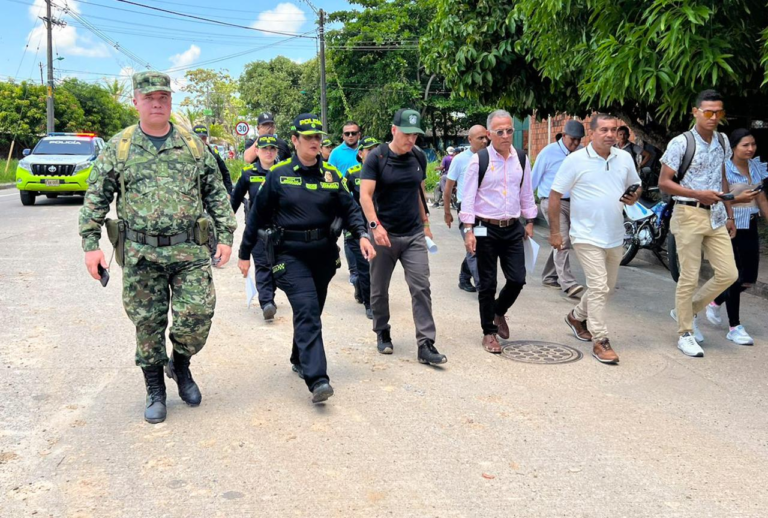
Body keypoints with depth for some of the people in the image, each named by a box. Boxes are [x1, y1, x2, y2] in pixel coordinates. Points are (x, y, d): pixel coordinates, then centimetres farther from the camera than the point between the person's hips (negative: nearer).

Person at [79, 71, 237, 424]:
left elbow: (216, 194, 8)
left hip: (190, 250, 0)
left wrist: (225, 235, 3)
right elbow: (96, 198, 5)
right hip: (140, 254, 0)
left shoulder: (193, 145, 6)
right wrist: (90, 244, -2)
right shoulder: (119, 147, 3)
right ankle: (155, 391, 25)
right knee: (148, 324, 7)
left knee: (197, 315, -5)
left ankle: (180, 364, 27)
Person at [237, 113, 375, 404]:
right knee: (307, 312, -16)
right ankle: (317, 380, -21)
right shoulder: (278, 175, -2)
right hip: (290, 254, -4)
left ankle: (299, 360, 38)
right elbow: (258, 215, 2)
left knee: (311, 312, 16)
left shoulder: (331, 175, 6)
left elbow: (349, 209, 6)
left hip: (323, 253, 4)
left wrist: (362, 235, -13)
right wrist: (245, 254, 5)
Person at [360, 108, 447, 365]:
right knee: (379, 289, 11)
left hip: (414, 235, 3)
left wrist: (425, 223, 16)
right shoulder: (376, 158, -8)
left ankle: (426, 344, -3)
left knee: (421, 288, -5)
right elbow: (365, 194, -15)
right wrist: (375, 225, -28)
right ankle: (382, 333, 31)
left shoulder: (419, 158, 6)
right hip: (384, 235, -3)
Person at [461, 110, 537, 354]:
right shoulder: (479, 160, -8)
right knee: (487, 284, 4)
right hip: (486, 229, -4)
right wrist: (468, 230, -13)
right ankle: (489, 332, 20)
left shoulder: (521, 159, 5)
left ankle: (498, 311, 34)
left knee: (517, 279, 3)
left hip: (513, 228, 4)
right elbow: (468, 196, -8)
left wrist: (529, 222, 14)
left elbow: (526, 192, 14)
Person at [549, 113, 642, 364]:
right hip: (587, 237, -6)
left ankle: (577, 317, 40)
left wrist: (634, 197, -6)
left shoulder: (624, 158, 6)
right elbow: (555, 195, -7)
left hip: (615, 237, 6)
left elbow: (636, 187, 18)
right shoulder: (575, 160, -9)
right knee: (599, 287, -10)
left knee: (607, 287, 17)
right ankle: (600, 341, -1)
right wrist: (555, 231, -8)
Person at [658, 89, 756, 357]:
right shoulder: (680, 143, -10)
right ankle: (685, 334, 13)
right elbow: (664, 183, -10)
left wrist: (729, 215, 16)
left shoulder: (722, 141, 10)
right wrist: (698, 194, -20)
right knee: (689, 277, -1)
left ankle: (688, 310, 24)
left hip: (716, 216, 6)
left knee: (728, 274, 3)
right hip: (689, 215, -6)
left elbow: (722, 179, 19)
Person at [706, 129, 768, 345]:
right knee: (735, 277, -1)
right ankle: (734, 327, 10)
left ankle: (715, 302, 33)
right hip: (731, 227, -7)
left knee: (749, 278, 9)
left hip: (750, 227, 7)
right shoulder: (725, 169, -12)